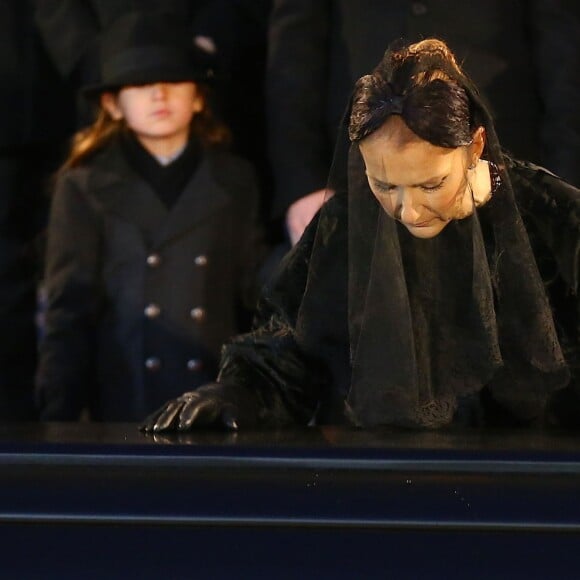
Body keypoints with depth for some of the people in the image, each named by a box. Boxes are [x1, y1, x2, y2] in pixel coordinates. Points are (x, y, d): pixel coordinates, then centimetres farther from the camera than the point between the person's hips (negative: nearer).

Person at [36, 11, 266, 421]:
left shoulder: (236, 183, 9)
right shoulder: (84, 188, 2)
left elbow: (254, 297, 11)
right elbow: (69, 313, 0)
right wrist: (59, 416, -5)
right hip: (123, 407, -2)